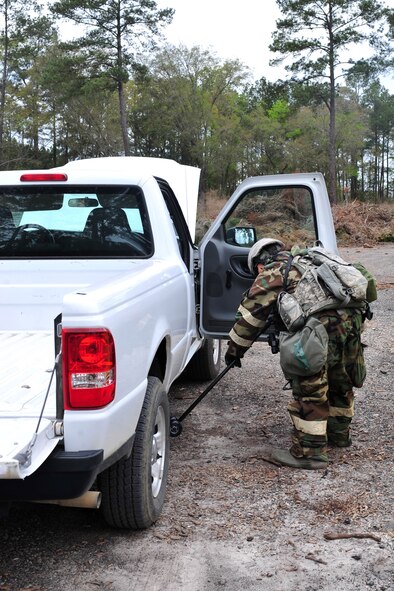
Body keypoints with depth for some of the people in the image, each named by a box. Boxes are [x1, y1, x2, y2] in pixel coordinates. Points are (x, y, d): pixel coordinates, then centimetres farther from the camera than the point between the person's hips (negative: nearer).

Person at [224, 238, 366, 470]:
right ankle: (339, 433, 41)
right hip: (353, 317, 9)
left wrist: (235, 348, 20)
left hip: (324, 324, -8)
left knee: (309, 389, 0)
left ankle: (309, 452, 6)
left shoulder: (272, 272, 10)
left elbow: (250, 313, 11)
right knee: (340, 379, 24)